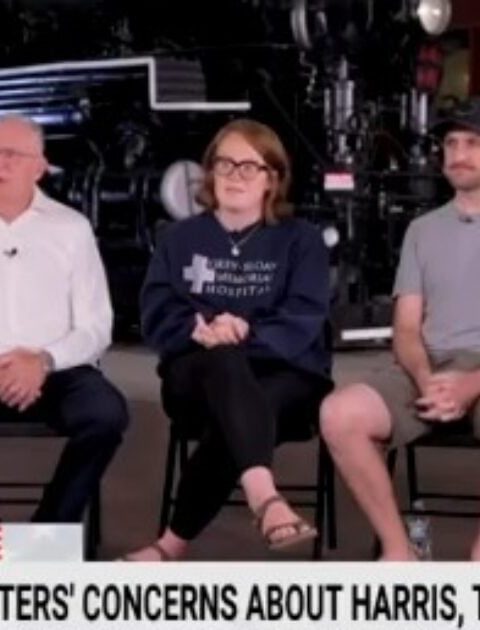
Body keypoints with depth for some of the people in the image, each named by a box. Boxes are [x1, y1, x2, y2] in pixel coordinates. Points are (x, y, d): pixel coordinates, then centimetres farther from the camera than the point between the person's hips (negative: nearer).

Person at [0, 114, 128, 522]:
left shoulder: (70, 228, 9)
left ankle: (51, 529, -12)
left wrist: (45, 361, -14)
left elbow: (96, 327, 6)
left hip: (54, 373, 1)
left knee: (106, 412, -30)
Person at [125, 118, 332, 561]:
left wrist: (245, 333, -24)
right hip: (197, 373, 1)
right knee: (226, 363, -37)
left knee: (232, 420, -36)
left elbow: (302, 322, -6)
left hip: (283, 373, 0)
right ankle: (265, 497, -59)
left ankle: (174, 544, -31)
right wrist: (200, 328, -22)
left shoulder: (301, 240, 9)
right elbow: (157, 316, 1)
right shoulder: (181, 238, 14)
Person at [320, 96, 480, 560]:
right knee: (340, 413, -25)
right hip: (431, 368, 4)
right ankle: (399, 551, -12)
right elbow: (406, 328, 12)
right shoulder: (423, 230, 19)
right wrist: (426, 380, -11)